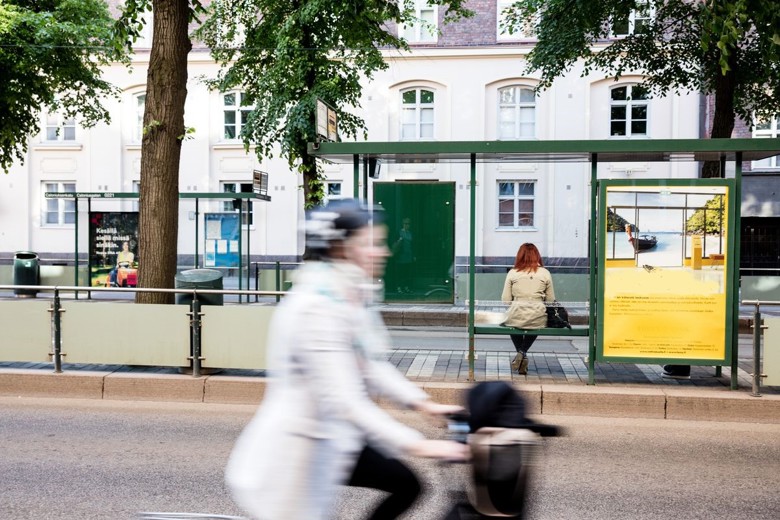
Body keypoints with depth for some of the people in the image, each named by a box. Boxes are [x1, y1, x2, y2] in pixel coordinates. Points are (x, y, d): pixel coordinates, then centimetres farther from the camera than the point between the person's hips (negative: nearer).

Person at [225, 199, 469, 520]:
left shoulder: (352, 298, 4)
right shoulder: (317, 307, -27)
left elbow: (371, 366, 10)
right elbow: (342, 399, -32)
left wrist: (424, 404, 0)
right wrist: (418, 445, -33)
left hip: (331, 440, 9)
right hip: (292, 455, -9)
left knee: (406, 485, 10)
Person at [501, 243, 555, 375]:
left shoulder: (512, 273, 3)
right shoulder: (545, 273, 5)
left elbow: (505, 300, 3)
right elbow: (551, 300, 9)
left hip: (516, 318, 0)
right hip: (538, 319, 1)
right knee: (535, 325, 36)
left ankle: (520, 352, 20)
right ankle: (523, 352, 17)